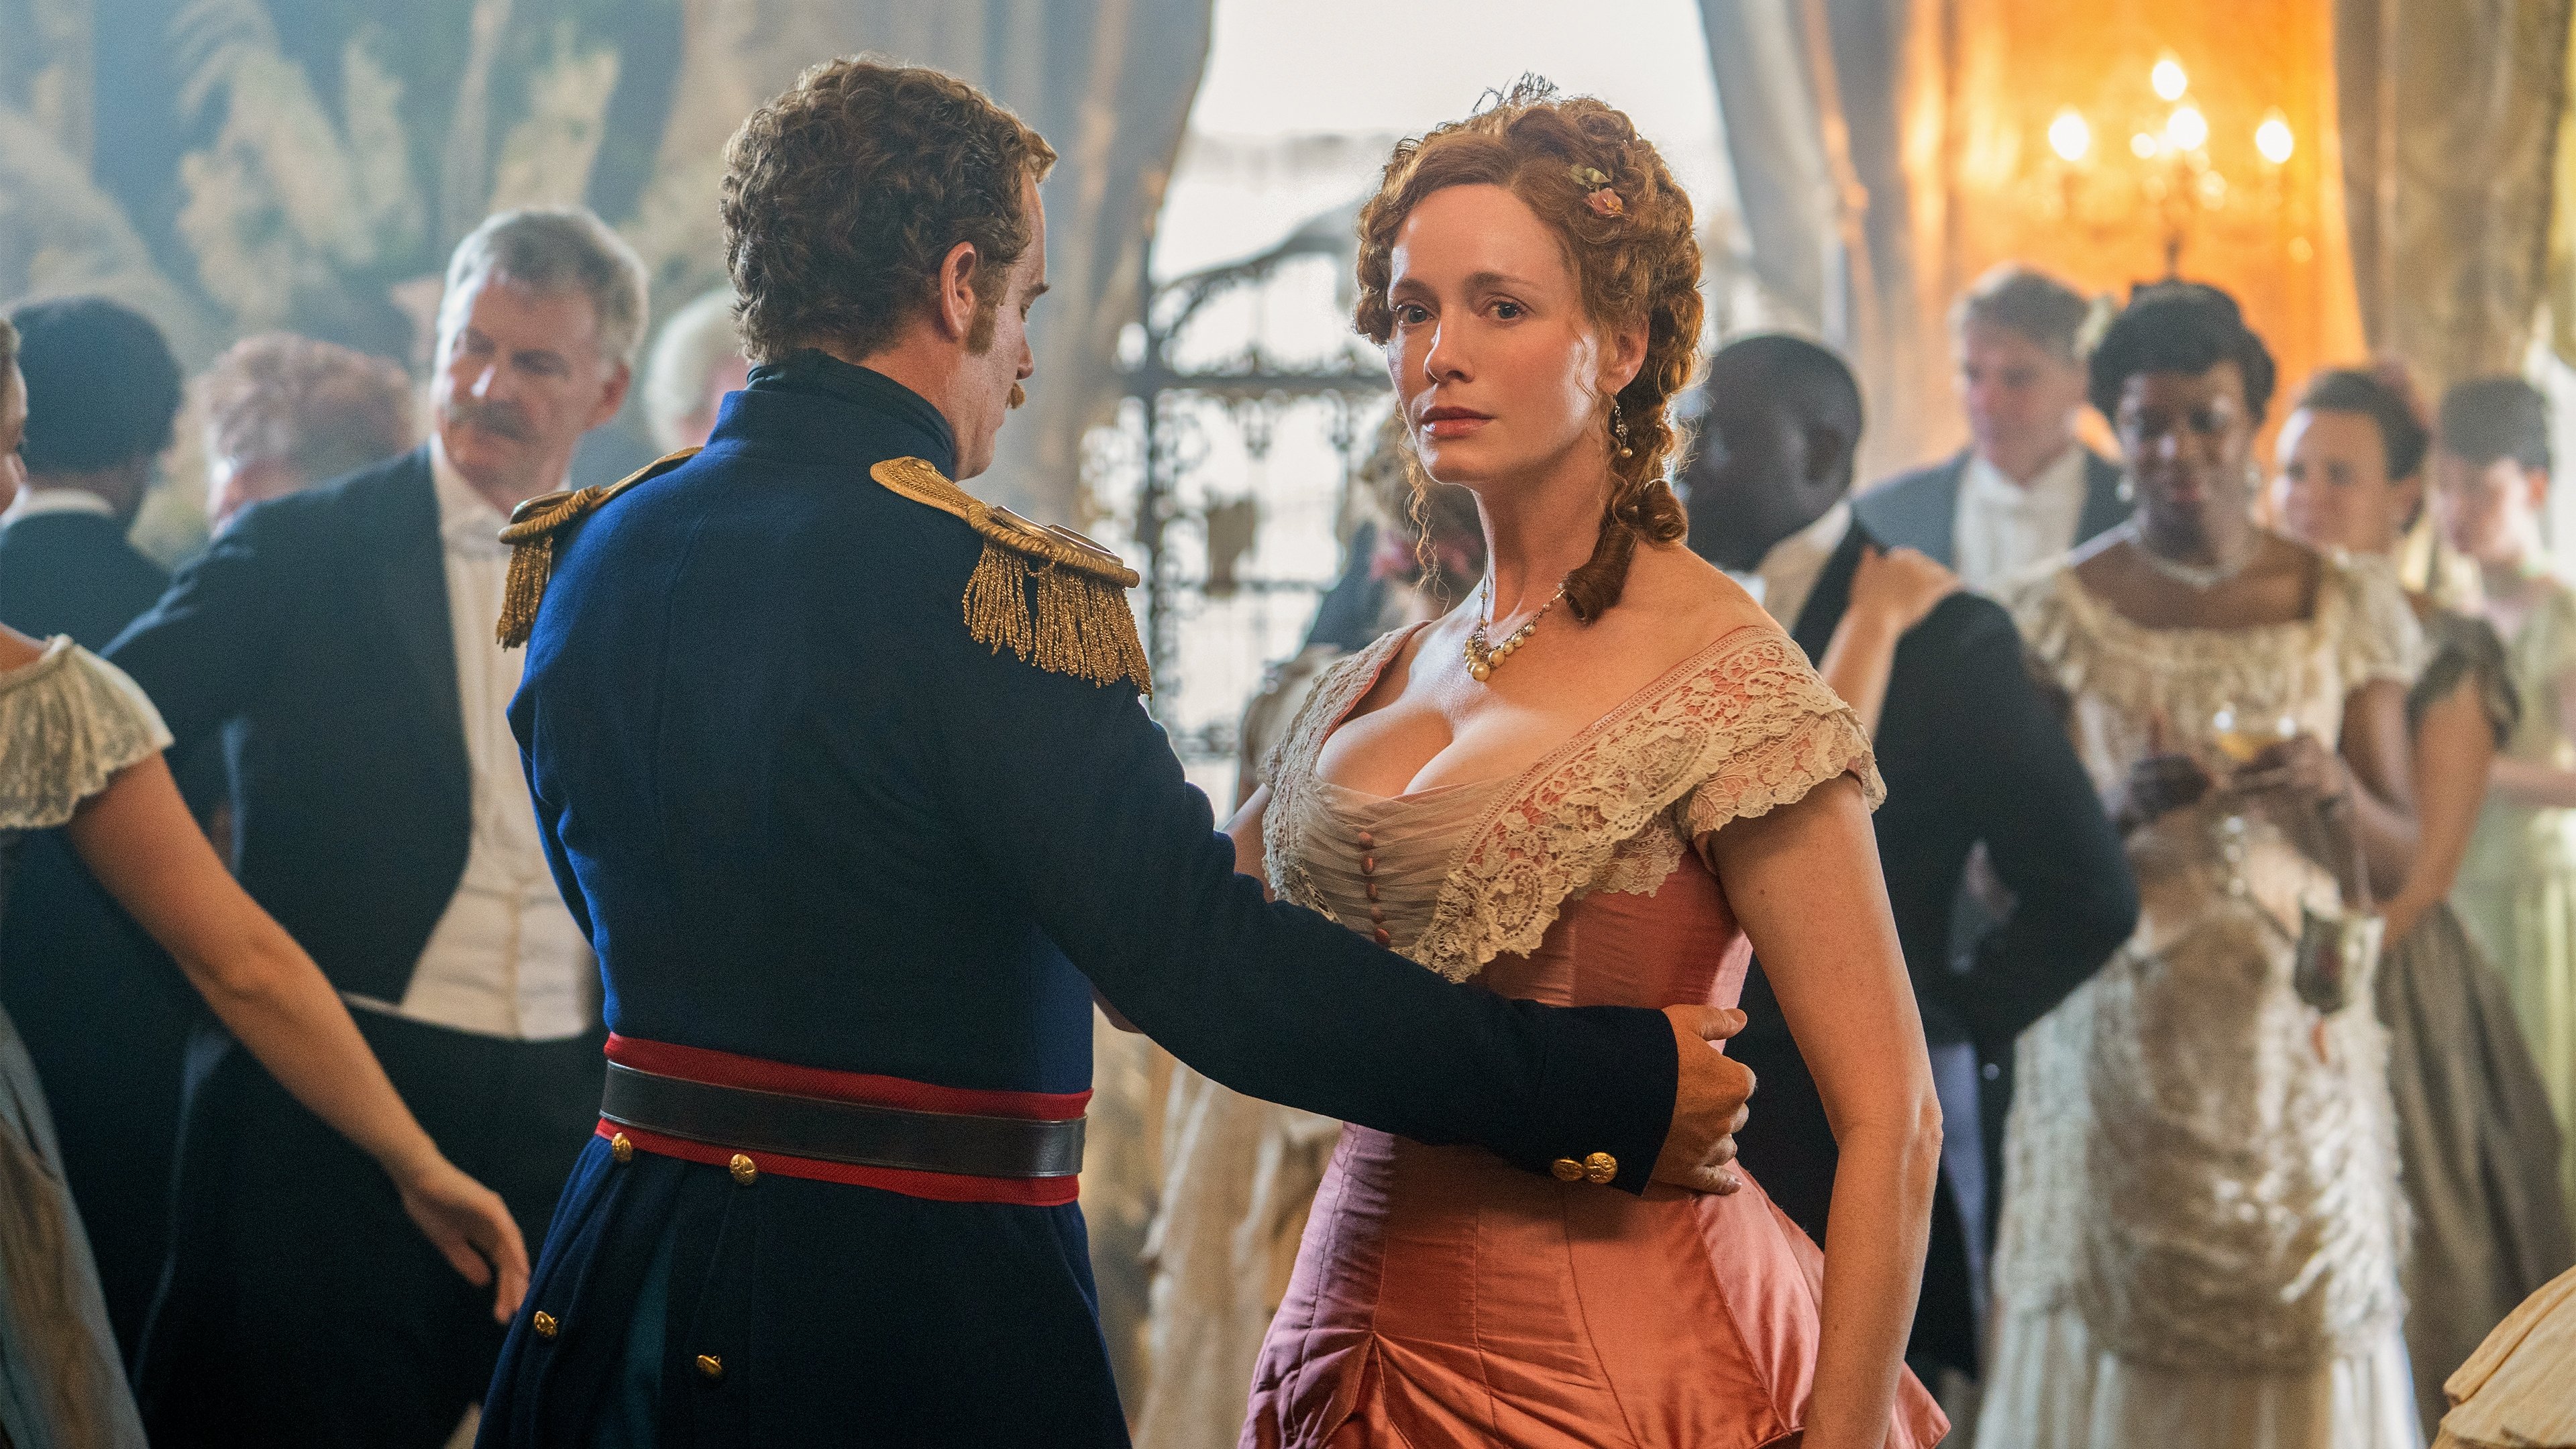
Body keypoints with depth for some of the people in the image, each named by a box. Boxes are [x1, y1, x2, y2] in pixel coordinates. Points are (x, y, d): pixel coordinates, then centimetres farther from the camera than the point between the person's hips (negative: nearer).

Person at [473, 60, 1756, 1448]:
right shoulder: (979, 584, -19)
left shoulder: (588, 558, 4)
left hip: (622, 1276, 7)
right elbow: (1212, 969, -23)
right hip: (918, 1324, -6)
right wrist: (1614, 1089, -16)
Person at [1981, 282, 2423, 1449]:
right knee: (2110, 1353, -1)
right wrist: (2123, 807, -18)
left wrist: (2331, 788, -16)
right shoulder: (2057, 616, 0)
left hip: (2294, 1047, 1)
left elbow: (2396, 861, 4)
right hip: (2116, 1054, -1)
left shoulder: (2345, 610, 4)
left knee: (2303, 1337, 0)